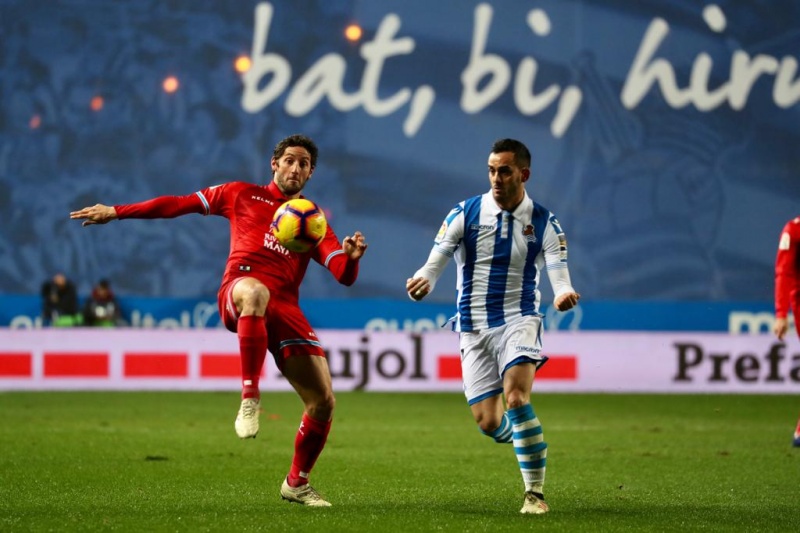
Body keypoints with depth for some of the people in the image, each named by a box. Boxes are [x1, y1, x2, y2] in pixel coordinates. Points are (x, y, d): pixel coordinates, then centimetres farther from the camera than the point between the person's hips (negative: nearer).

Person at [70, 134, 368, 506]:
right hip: (238, 293, -3)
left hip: (284, 309, 3)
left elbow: (344, 275, 11)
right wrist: (116, 212, 16)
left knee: (323, 401, -6)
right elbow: (179, 204, 19)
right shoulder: (242, 195, 19)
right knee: (256, 291, -44)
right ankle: (249, 399, -42)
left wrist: (351, 257, -14)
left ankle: (297, 484, 18)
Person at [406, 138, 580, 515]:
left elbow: (558, 273, -12)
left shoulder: (544, 223, -2)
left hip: (518, 319, -2)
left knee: (515, 396, -26)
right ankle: (529, 439, 36)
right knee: (488, 422, -2)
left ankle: (535, 493, -16)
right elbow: (435, 262, -9)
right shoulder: (465, 214, -2)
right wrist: (423, 280, -34)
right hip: (474, 326, 2)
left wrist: (564, 295, -37)